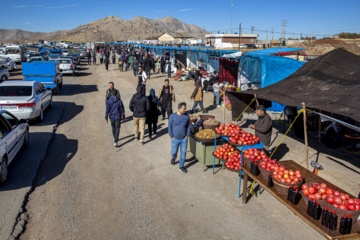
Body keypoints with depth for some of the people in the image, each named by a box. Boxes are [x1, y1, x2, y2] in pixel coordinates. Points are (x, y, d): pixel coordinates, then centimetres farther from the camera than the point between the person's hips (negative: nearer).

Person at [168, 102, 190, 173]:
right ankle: (173, 158, 47)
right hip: (175, 139, -1)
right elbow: (169, 127, -4)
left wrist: (187, 135, 1)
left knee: (183, 152, 5)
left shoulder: (186, 116, -4)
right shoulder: (172, 116, -11)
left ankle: (181, 166, 21)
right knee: (174, 151, 12)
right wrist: (172, 137, -5)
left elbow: (188, 126, 7)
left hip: (184, 139, 2)